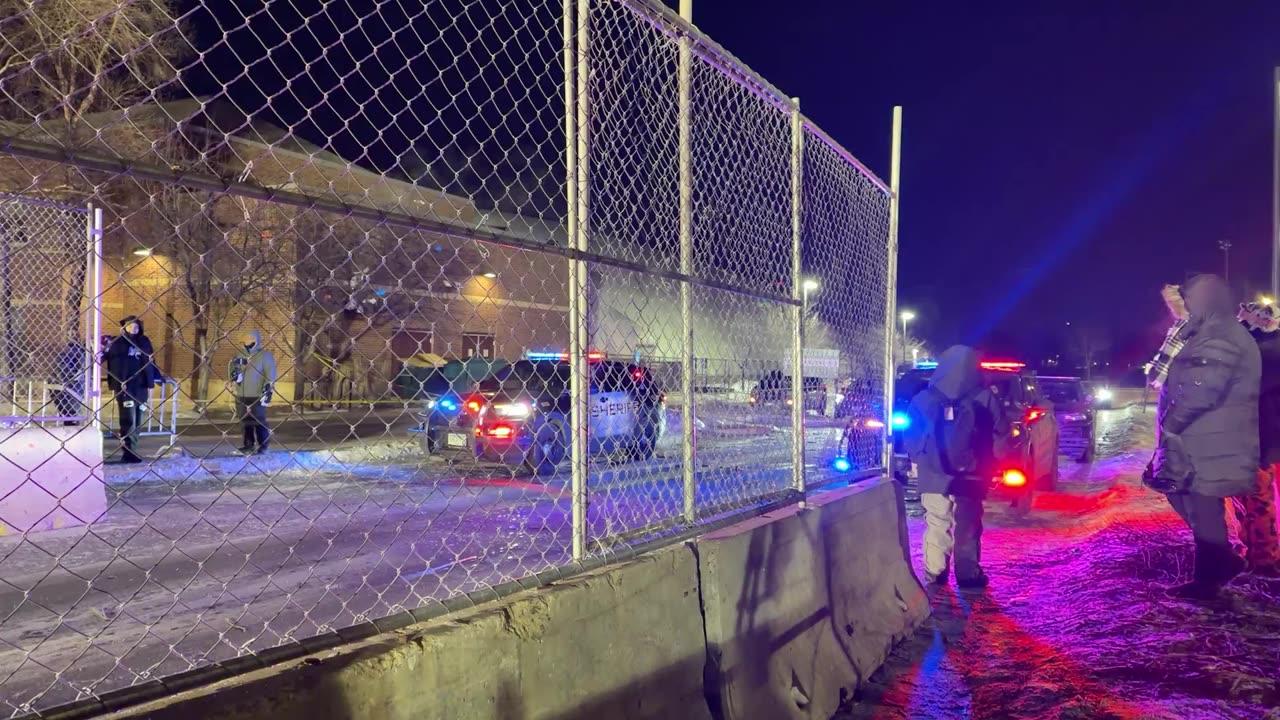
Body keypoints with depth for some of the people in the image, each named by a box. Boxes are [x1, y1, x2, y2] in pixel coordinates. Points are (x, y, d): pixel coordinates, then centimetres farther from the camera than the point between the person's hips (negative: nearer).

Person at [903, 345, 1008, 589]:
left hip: (934, 476, 1)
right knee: (968, 529, 12)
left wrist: (918, 460, 17)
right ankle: (968, 575, 19)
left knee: (937, 527, 8)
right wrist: (990, 466, 12)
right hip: (969, 476, 0)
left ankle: (935, 575, 7)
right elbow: (1001, 435, 1)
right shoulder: (986, 398, -4)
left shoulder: (923, 399, -1)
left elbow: (911, 438, 4)